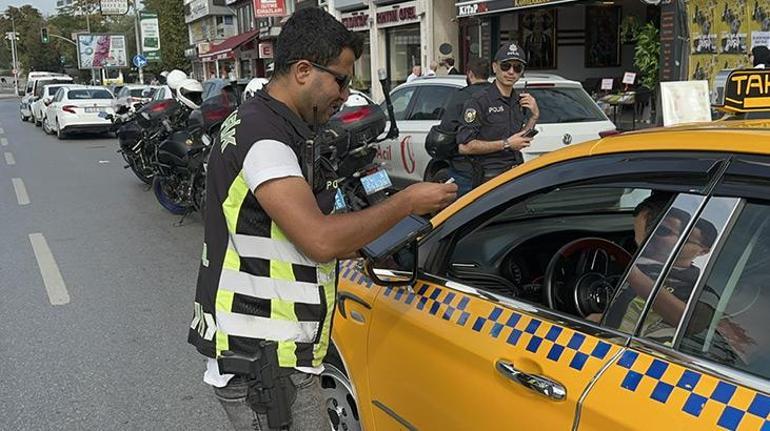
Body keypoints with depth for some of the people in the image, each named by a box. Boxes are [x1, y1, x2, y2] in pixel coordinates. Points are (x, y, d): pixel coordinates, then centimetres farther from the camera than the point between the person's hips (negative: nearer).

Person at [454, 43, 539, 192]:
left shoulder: (519, 101, 15)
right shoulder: (479, 101, -10)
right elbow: (464, 147, -18)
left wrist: (534, 116, 8)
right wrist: (506, 144, -15)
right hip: (490, 179, -7)